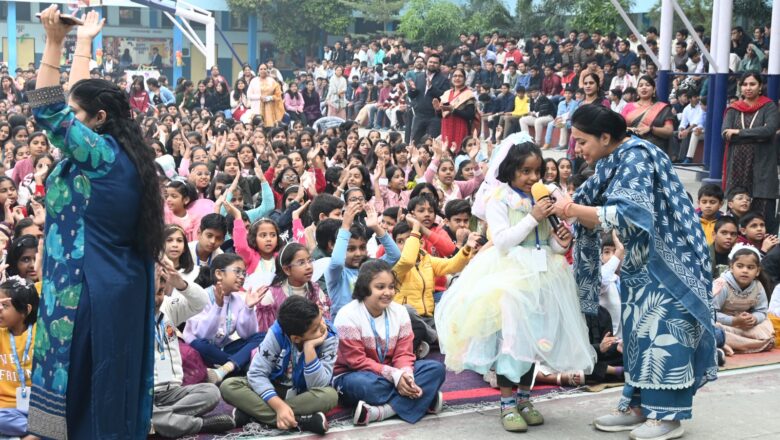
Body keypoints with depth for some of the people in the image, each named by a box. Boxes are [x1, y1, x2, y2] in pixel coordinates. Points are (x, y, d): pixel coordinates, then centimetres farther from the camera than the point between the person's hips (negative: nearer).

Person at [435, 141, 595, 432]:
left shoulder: (541, 198, 13)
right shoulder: (499, 199, -5)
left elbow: (548, 244, 18)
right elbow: (502, 241, -15)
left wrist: (561, 242, -4)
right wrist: (532, 218, -17)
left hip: (540, 274, 6)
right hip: (510, 275, -6)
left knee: (535, 338, 9)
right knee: (511, 337, -7)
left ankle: (524, 399, 21)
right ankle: (507, 404, 2)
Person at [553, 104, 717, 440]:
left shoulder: (636, 157, -19)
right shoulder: (614, 161, 7)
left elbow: (626, 214, -29)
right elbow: (599, 218, 7)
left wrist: (575, 209, -25)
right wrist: (571, 209, -11)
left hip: (666, 260, -9)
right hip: (642, 260, 9)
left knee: (662, 330, -5)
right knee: (638, 331, 11)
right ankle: (637, 406, 18)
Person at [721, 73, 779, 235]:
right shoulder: (733, 109, 12)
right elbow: (725, 133, -4)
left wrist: (739, 132, -10)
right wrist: (756, 135, -10)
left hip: (762, 166, -2)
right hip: (738, 165, 2)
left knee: (763, 212, -8)